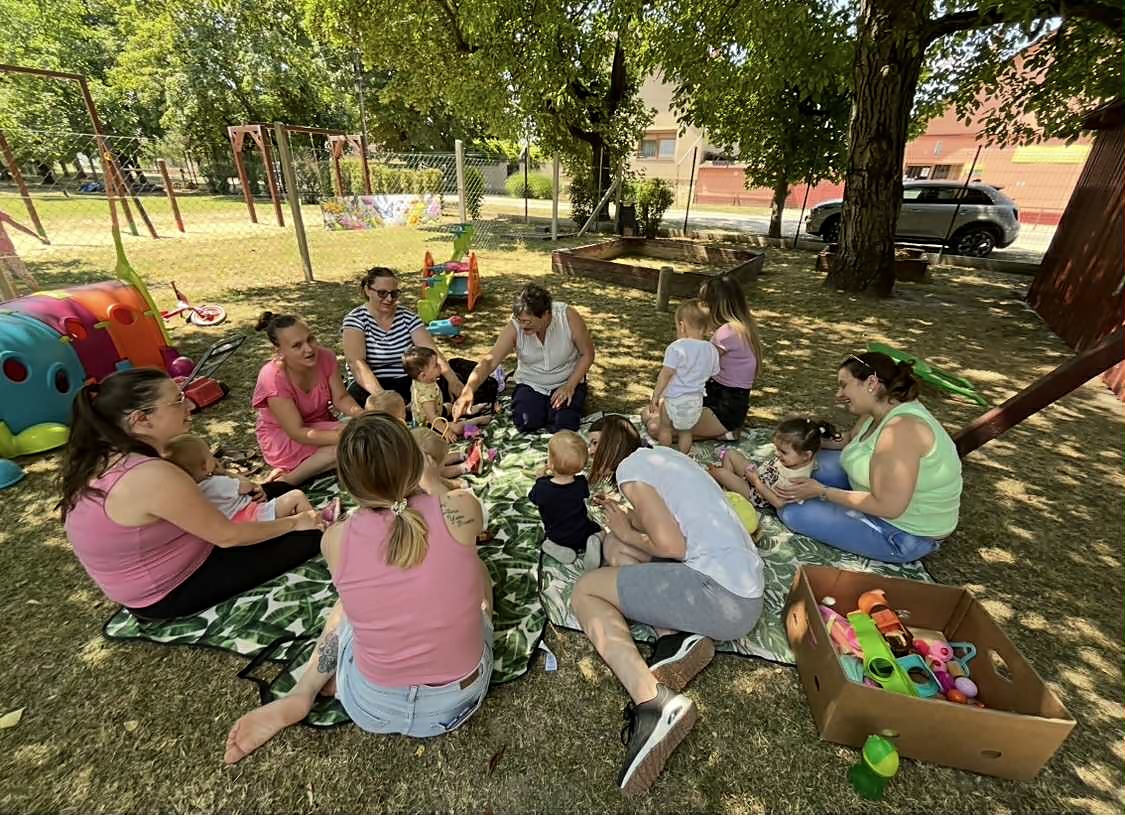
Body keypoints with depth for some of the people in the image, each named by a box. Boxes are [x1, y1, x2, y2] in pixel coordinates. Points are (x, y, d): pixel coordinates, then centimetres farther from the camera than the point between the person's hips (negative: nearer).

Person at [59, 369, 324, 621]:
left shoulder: (102, 456, -7)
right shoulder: (152, 476, -35)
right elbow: (227, 536, -25)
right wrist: (294, 522, -12)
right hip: (172, 592, -8)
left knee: (279, 490, 14)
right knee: (309, 537, -10)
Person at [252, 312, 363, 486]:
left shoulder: (325, 357, -15)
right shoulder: (272, 378, -27)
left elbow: (341, 398, -9)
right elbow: (297, 433, -27)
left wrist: (360, 413, -31)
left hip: (321, 426, 6)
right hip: (283, 438, -6)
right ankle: (287, 482, -13)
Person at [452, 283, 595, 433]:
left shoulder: (568, 317, -23)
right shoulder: (515, 327, -21)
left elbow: (587, 354, -11)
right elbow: (489, 361, -25)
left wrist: (570, 386, -20)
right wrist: (468, 390, -41)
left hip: (566, 382, -1)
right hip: (530, 384, 1)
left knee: (563, 426, -22)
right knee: (526, 423, -22)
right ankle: (541, 405, 11)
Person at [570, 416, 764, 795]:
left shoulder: (630, 466, -8)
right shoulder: (664, 455, 17)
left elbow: (671, 545, -16)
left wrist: (628, 534, 1)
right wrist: (629, 518, 27)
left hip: (720, 596, -9)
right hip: (745, 590, 9)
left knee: (584, 591, -1)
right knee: (614, 546, 17)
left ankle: (653, 700, -19)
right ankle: (680, 638, 1)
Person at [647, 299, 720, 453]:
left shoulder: (676, 347, -17)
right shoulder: (712, 350, 2)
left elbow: (665, 374, -17)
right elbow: (712, 374, 12)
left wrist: (655, 396, -11)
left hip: (674, 400, -6)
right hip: (696, 401, 6)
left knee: (664, 427, 15)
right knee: (685, 431, 20)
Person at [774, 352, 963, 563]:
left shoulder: (901, 427, -31)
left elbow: (888, 507, -32)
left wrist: (822, 491, -25)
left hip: (903, 532, -9)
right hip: (884, 498, 9)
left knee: (793, 511, -15)